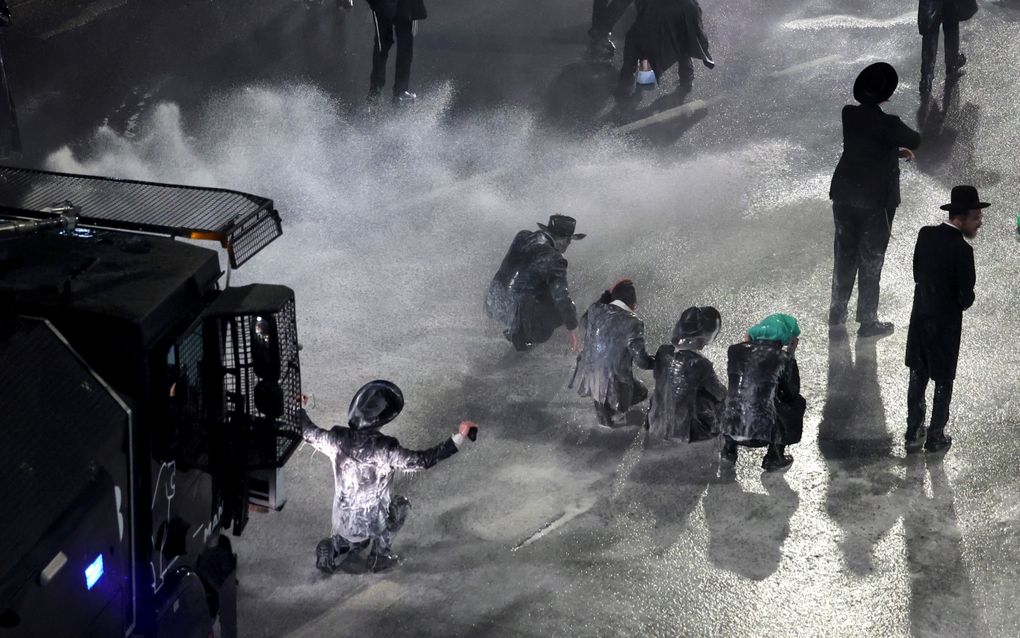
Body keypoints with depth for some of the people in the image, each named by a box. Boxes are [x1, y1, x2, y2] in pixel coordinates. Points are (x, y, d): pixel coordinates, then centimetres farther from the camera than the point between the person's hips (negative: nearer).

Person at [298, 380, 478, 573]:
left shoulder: (337, 440, -20)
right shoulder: (386, 451, -32)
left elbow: (307, 432, -1)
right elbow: (424, 460, -26)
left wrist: (300, 409, 19)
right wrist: (460, 436, -21)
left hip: (342, 520, 4)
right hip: (373, 523, -4)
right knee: (400, 505, 29)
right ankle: (381, 556, 29)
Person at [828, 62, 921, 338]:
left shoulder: (848, 115, -5)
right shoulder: (888, 124, -21)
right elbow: (915, 141, -3)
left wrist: (895, 151, 19)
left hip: (845, 196, 5)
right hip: (876, 200, -5)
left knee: (844, 254, 19)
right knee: (871, 260, 6)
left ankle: (837, 312, 30)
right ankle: (867, 320, 12)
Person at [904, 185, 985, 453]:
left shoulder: (926, 234, -5)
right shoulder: (962, 250, -25)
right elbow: (966, 297, -20)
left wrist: (931, 296, 8)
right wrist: (959, 303, 2)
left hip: (920, 316, 6)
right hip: (946, 324, -6)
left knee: (918, 377, 19)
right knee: (943, 381, 12)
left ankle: (913, 432, 27)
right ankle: (935, 437, 22)